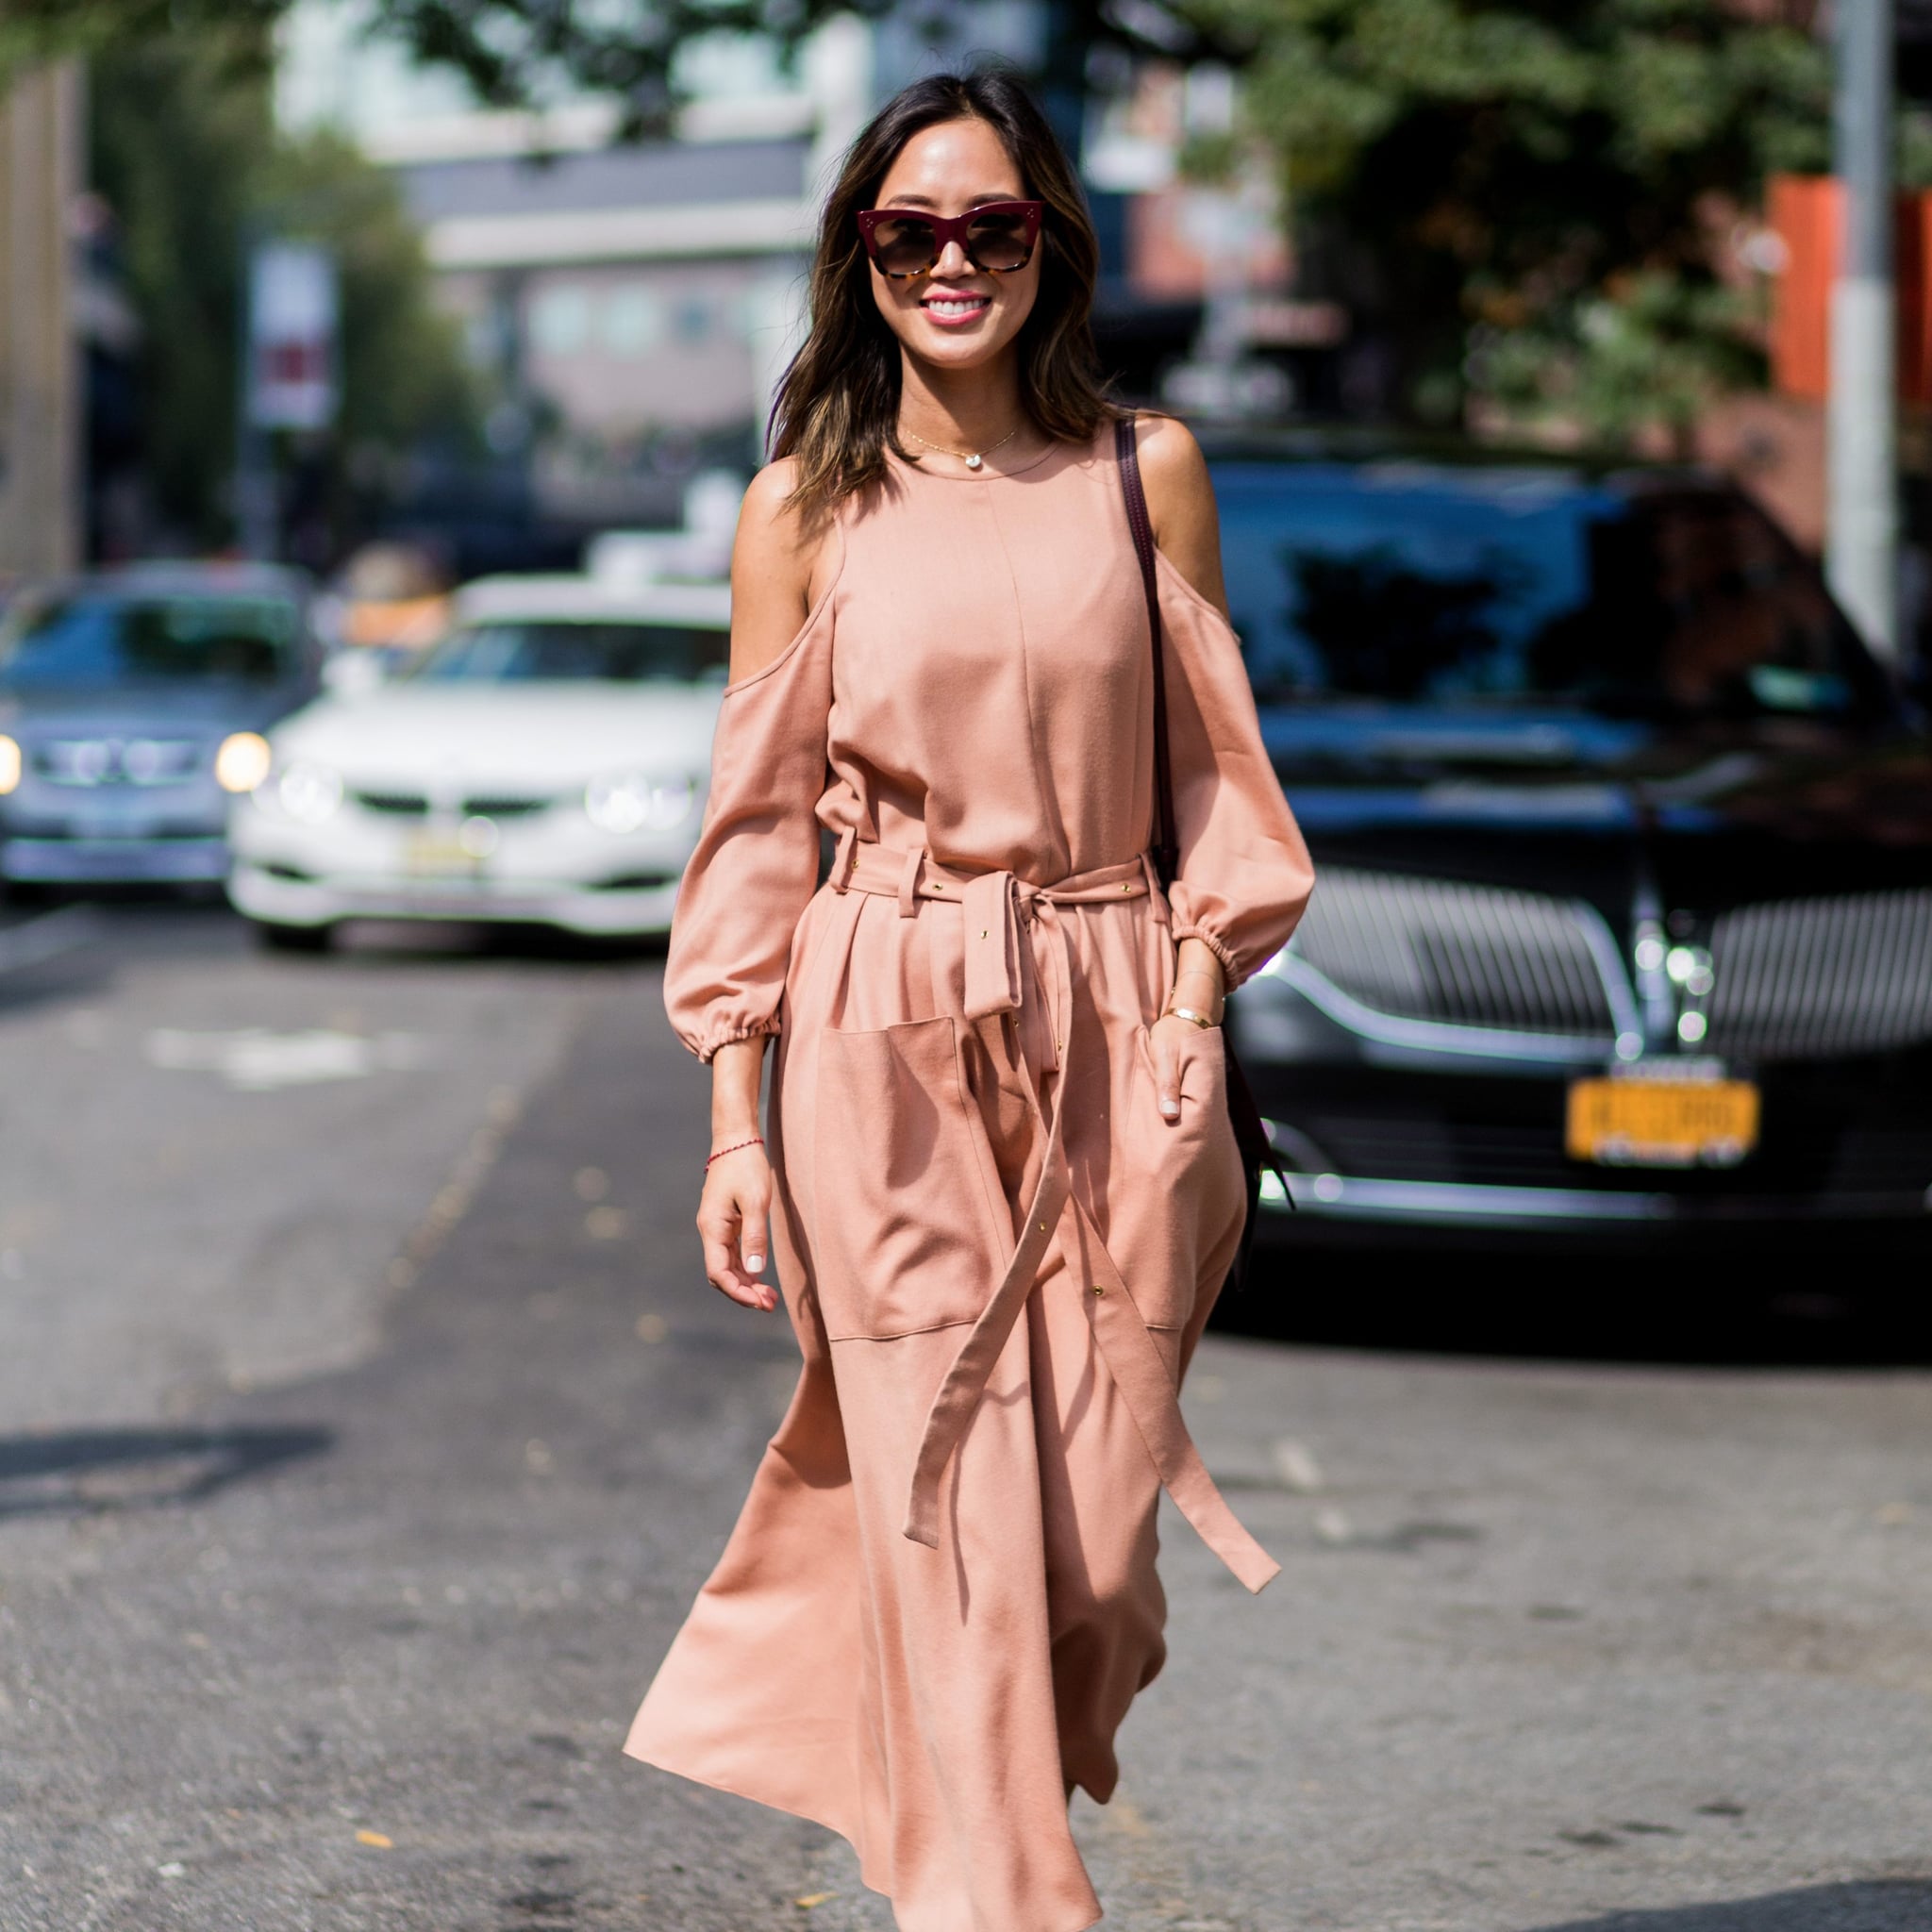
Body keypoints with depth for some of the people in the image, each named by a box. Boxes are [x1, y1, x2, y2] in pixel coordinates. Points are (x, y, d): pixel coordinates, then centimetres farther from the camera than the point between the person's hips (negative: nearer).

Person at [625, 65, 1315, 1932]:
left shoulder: (1144, 472, 5)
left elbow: (1210, 777, 7)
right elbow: (759, 819, 4)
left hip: (1110, 1039, 1)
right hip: (882, 1044, -1)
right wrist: (736, 1118, -1)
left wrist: (1197, 1033, -3)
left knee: (1097, 1508, 2)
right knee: (948, 1507, -5)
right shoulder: (805, 506, 3)